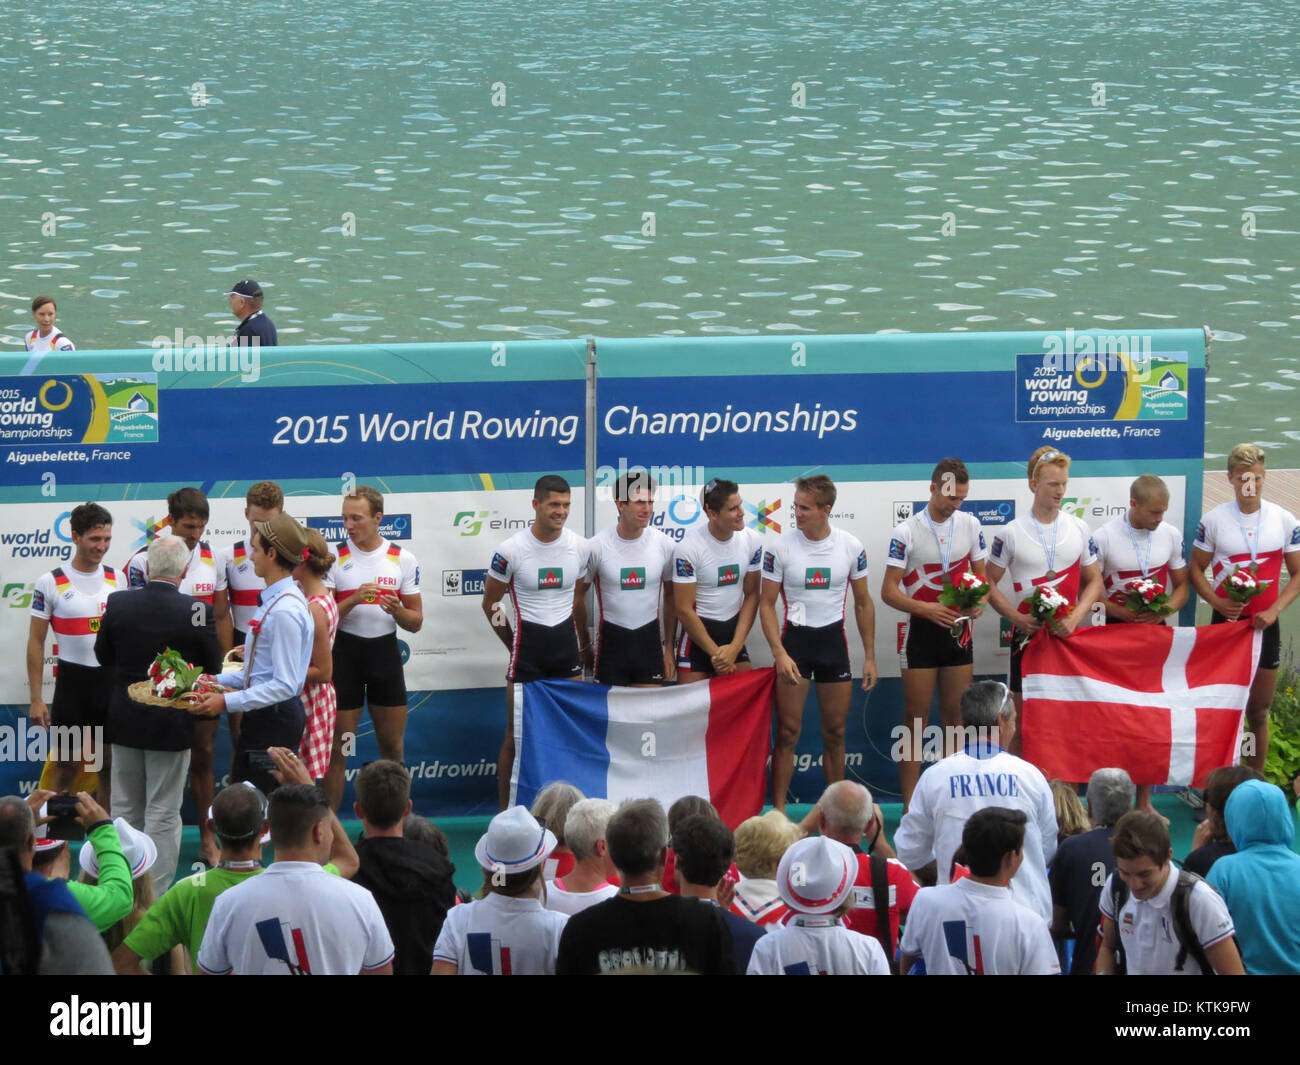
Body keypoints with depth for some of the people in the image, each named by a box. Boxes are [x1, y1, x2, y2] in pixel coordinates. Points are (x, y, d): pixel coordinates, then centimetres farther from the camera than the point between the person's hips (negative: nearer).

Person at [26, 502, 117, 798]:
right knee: (66, 766, 2)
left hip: (112, 679, 3)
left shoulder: (117, 579, 4)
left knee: (111, 765, 8)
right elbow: (36, 642, -3)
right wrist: (36, 698, -7)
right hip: (72, 681, -3)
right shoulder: (51, 583, -7)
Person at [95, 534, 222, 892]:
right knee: (163, 814, 3)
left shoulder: (118, 603, -8)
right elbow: (213, 665, -6)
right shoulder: (196, 610, -18)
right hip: (171, 722, -4)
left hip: (125, 717, 4)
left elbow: (103, 655, 4)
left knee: (126, 809, 16)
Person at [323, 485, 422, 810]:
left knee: (392, 747, 8)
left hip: (385, 652, 2)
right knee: (337, 749, -1)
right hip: (344, 653, -2)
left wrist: (397, 610, -17)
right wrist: (353, 600, -22)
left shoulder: (403, 559, 1)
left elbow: (416, 622, 5)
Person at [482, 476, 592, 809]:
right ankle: (505, 811, 6)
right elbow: (491, 603, 2)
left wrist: (583, 646, 16)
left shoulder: (580, 548, 2)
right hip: (527, 645, -4)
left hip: (566, 641, 4)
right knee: (516, 734, -1)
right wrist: (513, 644, 4)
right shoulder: (511, 551, -10)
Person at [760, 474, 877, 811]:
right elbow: (766, 604, -4)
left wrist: (870, 657, 6)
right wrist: (779, 653, -14)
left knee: (835, 733, 7)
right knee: (788, 733, -5)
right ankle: (778, 811, 1)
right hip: (795, 637, -2)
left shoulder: (851, 547, -2)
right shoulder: (781, 547, -8)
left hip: (834, 640, 2)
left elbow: (863, 604, 8)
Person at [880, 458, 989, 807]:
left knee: (956, 715, 7)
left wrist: (978, 601, -9)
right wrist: (926, 609, -25)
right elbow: (889, 591, -11)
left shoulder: (970, 525, 3)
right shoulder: (906, 532, -10)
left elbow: (980, 573, 13)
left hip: (958, 627, 4)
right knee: (916, 717, -2)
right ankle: (910, 805, 0)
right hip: (920, 630, -4)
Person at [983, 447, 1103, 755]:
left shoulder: (1079, 529, 5)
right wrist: (1017, 617, -12)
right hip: (1028, 634, -2)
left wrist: (1074, 618, -8)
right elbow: (989, 583, 3)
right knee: (1023, 724, 1)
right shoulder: (1011, 533, -2)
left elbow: (1094, 581, 10)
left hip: (1068, 635, 2)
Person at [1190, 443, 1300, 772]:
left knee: (1258, 711, 7)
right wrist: (1216, 601, -15)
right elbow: (1196, 569, 3)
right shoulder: (1213, 520, -2)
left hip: (1264, 624, 1)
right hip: (1225, 621, -1)